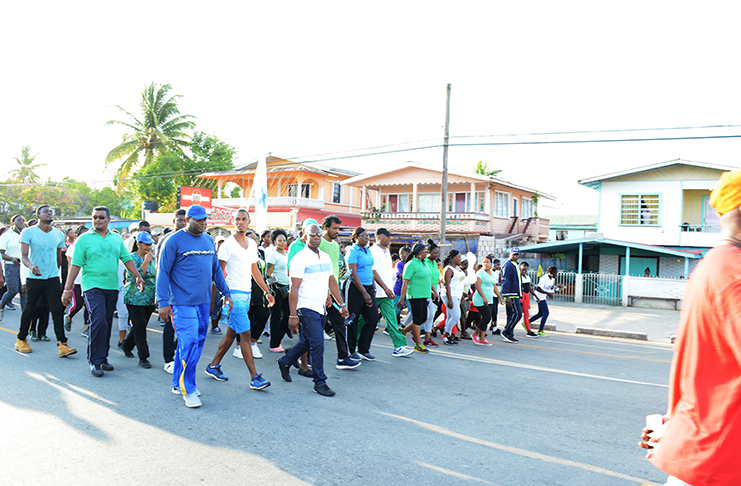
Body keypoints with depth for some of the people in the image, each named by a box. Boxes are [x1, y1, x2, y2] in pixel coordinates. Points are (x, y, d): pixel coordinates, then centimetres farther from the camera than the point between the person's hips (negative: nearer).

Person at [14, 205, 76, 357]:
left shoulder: (59, 234, 8)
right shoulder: (28, 233, -3)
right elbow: (23, 256, -10)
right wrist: (31, 266, -29)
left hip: (53, 278, 2)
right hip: (34, 278, -2)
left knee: (57, 309, -7)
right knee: (30, 309, 8)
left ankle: (62, 344, -9)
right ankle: (21, 339, 29)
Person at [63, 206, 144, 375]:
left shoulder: (116, 238, 13)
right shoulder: (84, 239, 1)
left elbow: (127, 259, 14)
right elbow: (75, 265, -3)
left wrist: (138, 276, 3)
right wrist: (68, 289, -6)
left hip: (112, 287, 4)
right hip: (93, 286, -4)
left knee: (107, 324, 9)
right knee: (99, 321, -16)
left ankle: (103, 358, 20)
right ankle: (95, 361, -6)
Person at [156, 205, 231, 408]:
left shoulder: (208, 240, 14)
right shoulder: (174, 241, -6)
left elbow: (216, 269, 21)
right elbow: (163, 273, -6)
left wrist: (226, 293, 16)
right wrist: (163, 302, -11)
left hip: (204, 302, 7)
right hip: (183, 303, -7)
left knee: (197, 343, 11)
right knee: (189, 344, -11)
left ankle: (178, 383, 26)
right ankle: (188, 390, 2)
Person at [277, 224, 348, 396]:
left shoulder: (325, 257, 11)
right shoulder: (300, 258, -10)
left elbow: (332, 282, 17)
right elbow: (294, 288, -12)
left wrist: (341, 304, 13)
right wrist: (293, 315, -15)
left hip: (321, 308, 7)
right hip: (307, 309, -7)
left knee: (306, 342, 17)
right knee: (317, 344, -8)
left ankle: (284, 362, 39)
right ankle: (320, 382, 3)